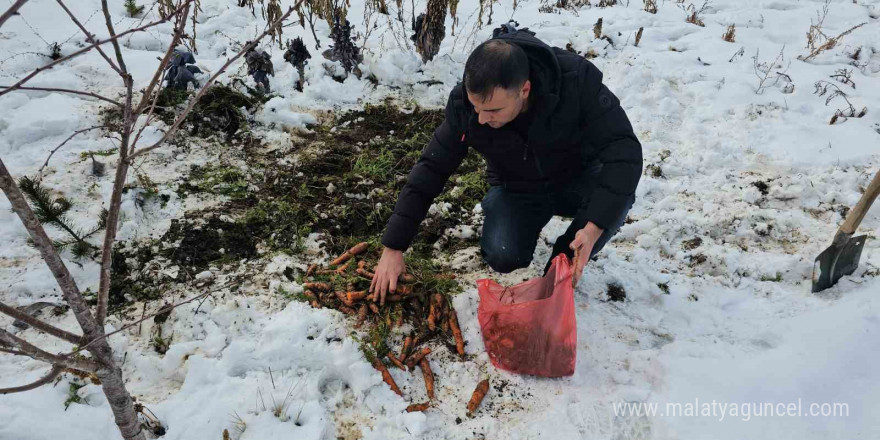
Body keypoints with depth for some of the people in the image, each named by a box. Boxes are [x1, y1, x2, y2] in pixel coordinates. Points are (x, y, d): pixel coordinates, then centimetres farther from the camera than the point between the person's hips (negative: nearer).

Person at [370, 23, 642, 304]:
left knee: (617, 192, -32)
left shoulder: (578, 80, -33)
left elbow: (624, 150, -32)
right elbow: (430, 170, -18)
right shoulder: (464, 104, -25)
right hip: (517, 189, 1)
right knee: (503, 257, -26)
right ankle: (528, 222, 11)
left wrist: (594, 227, -45)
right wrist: (393, 248, -19)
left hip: (578, 178, 0)